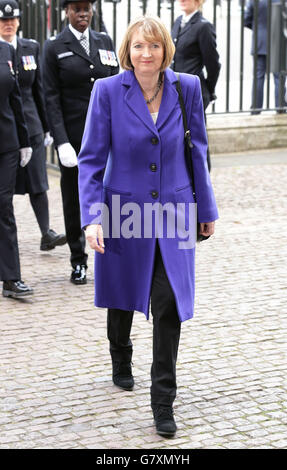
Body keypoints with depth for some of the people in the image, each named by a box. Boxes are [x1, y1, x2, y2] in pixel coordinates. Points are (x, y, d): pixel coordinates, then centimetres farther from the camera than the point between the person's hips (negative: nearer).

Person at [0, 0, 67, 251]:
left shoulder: (32, 47, 8)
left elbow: (38, 89, 12)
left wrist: (46, 126, 11)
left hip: (29, 123, 2)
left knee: (37, 180, -1)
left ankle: (47, 234, -1)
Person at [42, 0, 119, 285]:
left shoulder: (105, 42, 10)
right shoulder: (54, 48, -1)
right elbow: (51, 99, -6)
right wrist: (61, 142, -14)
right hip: (74, 137, -2)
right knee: (74, 200, 8)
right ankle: (78, 262, 21)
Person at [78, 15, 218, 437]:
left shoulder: (187, 88, -4)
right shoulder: (108, 91, -9)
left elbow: (197, 150, 7)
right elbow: (91, 158, -7)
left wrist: (206, 209, 10)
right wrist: (92, 216, -16)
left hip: (173, 210, 0)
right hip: (124, 210, 0)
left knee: (169, 305, -7)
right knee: (122, 296, 18)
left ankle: (163, 402, 3)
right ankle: (121, 361, 48)